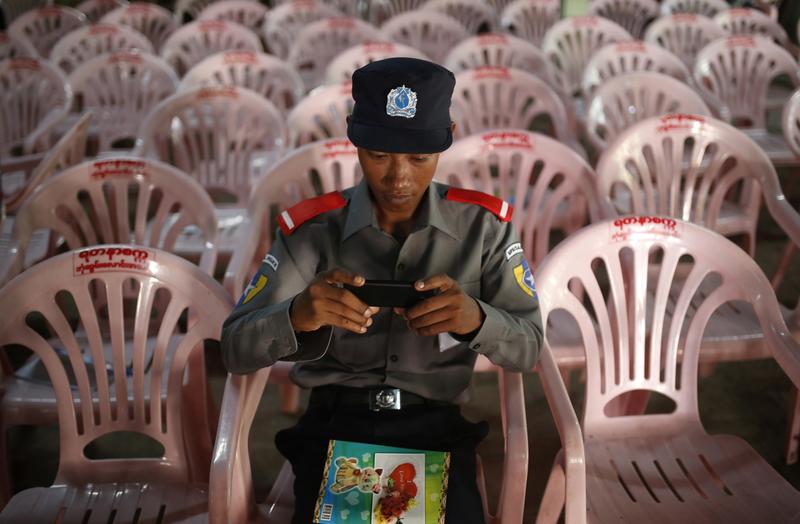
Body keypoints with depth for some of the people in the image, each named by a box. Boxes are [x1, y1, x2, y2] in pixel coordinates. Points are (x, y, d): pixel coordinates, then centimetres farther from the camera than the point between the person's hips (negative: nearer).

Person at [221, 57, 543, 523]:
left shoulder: (482, 225, -2)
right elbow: (237, 348, -7)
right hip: (335, 424, 0)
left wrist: (476, 319, -25)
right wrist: (296, 316, -30)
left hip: (436, 425, 1)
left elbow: (528, 347, -2)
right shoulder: (314, 229, -5)